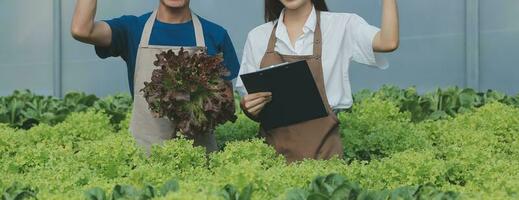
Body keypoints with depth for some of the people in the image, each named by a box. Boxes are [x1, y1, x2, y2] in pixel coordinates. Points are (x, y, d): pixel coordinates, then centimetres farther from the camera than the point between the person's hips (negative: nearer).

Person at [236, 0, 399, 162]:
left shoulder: (342, 25, 0)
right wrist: (247, 105, -9)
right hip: (273, 145, 2)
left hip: (321, 149, -2)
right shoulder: (257, 37, 7)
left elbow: (388, 42, -17)